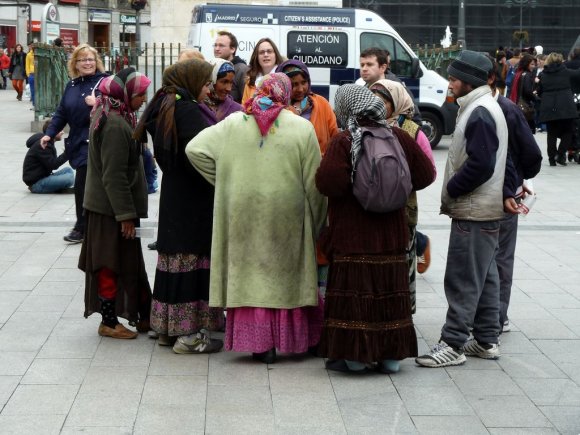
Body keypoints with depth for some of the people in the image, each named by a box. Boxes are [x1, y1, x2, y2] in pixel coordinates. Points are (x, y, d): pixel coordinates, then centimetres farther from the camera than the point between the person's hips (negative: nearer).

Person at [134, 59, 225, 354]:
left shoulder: (165, 108, 11)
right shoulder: (188, 111, -16)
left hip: (172, 195, 9)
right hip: (192, 200, -9)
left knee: (175, 256, 14)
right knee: (193, 259, -3)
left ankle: (168, 328, 21)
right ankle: (188, 333, 1)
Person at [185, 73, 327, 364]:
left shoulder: (233, 123, 1)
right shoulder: (301, 128, -4)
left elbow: (195, 149, -3)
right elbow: (313, 184, -3)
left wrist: (225, 183, 5)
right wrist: (316, 226, 8)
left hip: (242, 212, 1)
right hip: (286, 215, -1)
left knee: (252, 275, 8)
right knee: (287, 275, 12)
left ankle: (260, 343, 10)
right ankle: (298, 338, 21)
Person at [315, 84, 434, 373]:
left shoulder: (343, 142, -13)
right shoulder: (399, 138, 1)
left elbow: (328, 183, -23)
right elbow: (424, 175, 6)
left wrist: (354, 186, -2)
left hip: (352, 236, -4)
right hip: (391, 234, 4)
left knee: (354, 292, 3)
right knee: (390, 291, 11)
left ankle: (354, 356, 7)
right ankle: (391, 355, 17)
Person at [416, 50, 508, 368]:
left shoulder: (479, 114, -17)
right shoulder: (482, 108, 15)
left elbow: (480, 165, -25)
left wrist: (451, 190, -13)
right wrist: (453, 192, 12)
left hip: (473, 213, -11)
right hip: (484, 210, 11)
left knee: (463, 280, -6)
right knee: (484, 276, 15)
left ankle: (452, 344, -2)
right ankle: (486, 340, 22)